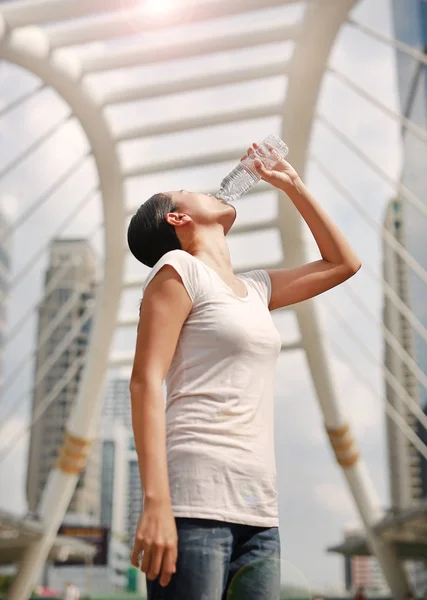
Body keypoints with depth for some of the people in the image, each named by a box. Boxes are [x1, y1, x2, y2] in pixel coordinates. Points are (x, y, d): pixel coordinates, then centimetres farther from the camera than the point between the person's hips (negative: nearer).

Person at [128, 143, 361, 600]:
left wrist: (292, 185, 29)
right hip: (195, 496, -7)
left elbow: (343, 263, 32)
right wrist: (156, 503, -20)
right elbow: (145, 381, -9)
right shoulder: (179, 269, 1)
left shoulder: (255, 288, 22)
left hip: (257, 507, 7)